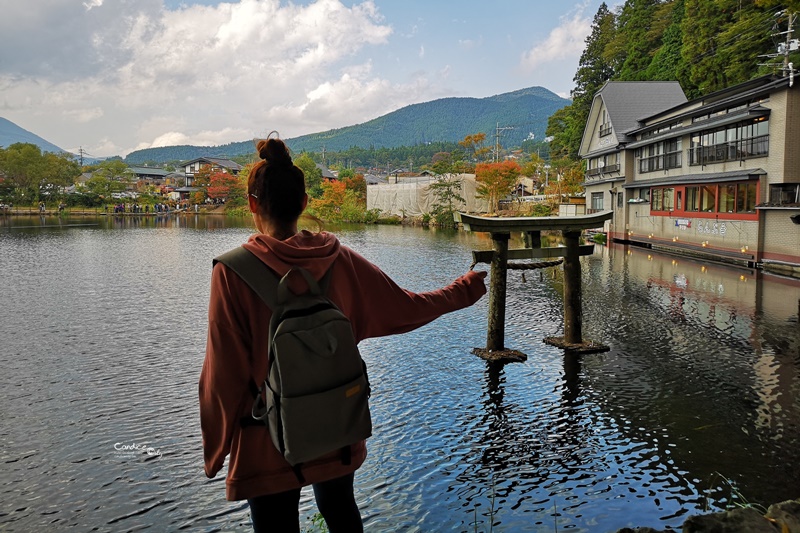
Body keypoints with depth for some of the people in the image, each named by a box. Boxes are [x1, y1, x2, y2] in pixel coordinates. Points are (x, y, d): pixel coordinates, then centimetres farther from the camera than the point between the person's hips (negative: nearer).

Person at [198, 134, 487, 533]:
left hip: (268, 443, -3)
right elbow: (405, 308, 2)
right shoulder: (340, 260, -9)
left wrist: (215, 449, -2)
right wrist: (462, 291, 19)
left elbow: (224, 374, -16)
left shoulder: (233, 273, -19)